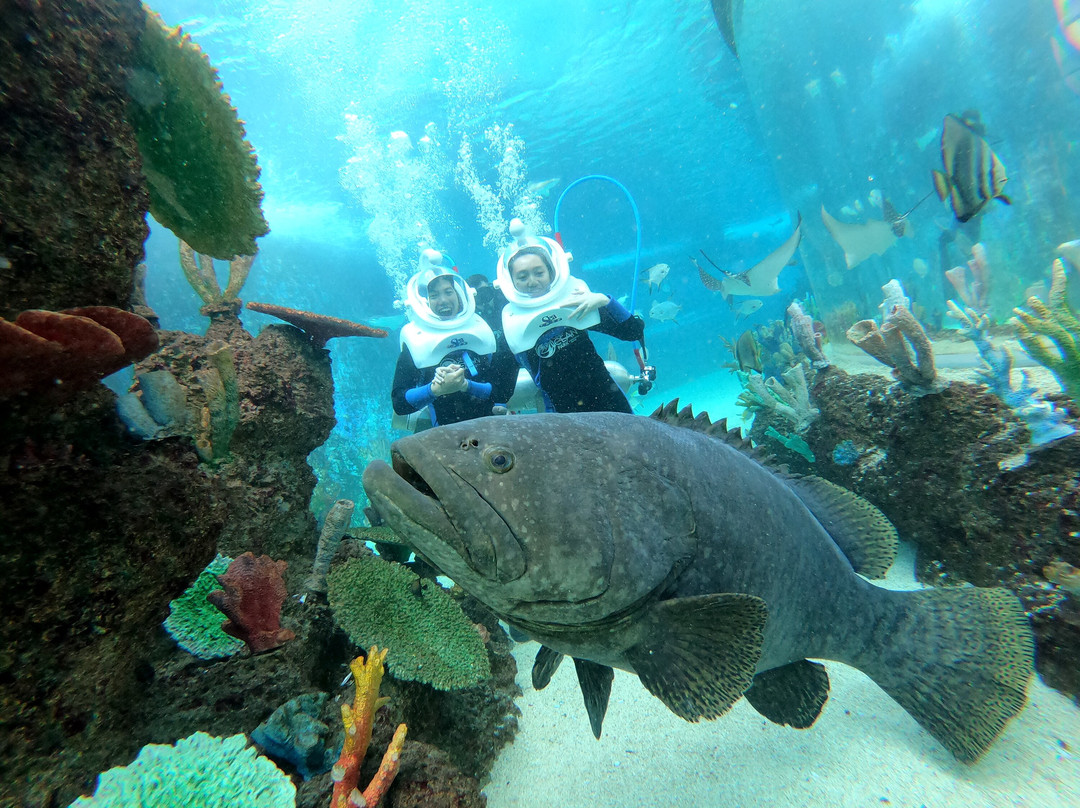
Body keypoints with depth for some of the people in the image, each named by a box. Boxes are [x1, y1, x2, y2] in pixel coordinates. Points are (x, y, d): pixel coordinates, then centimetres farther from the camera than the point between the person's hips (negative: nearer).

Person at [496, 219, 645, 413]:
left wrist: (604, 300, -19)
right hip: (562, 415, -1)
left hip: (608, 401, 2)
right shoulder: (511, 326, -3)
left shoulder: (576, 302, -4)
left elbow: (634, 331, -8)